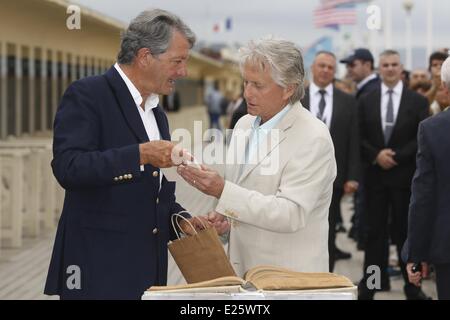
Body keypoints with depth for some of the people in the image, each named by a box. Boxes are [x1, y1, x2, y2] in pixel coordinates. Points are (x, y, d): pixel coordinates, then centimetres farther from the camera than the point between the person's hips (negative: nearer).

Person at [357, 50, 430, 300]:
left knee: (407, 231, 4)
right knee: (375, 231, 4)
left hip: (405, 176, -1)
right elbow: (360, 138, 4)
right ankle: (369, 285, 8)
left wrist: (397, 156, -12)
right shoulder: (366, 101, 7)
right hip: (376, 175, 1)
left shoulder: (418, 101, 1)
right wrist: (376, 155, -12)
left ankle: (412, 286, 12)